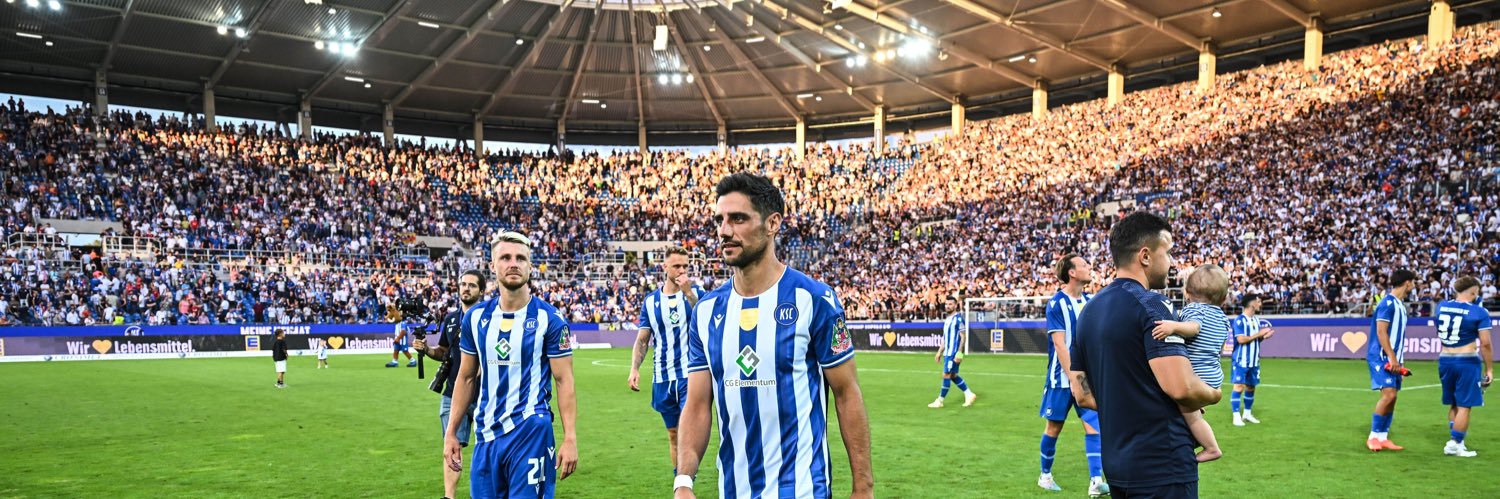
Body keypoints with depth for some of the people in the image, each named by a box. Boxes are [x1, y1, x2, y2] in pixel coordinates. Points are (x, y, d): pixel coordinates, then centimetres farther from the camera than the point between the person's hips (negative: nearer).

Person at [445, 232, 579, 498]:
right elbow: (466, 378, 13)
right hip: (485, 435, 4)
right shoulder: (475, 317, 6)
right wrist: (451, 433, 10)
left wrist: (570, 439, -12)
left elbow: (564, 382, -6)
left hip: (531, 432, -4)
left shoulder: (549, 319, -6)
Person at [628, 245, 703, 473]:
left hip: (690, 375, -3)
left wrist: (688, 293, -21)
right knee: (673, 433, 12)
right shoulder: (651, 300, 7)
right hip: (662, 377, 3)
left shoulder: (696, 293, 0)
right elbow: (642, 340, 9)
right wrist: (634, 369, -4)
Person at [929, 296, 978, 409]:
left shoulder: (958, 319, -11)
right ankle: (969, 395, 21)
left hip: (953, 353, -9)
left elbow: (963, 337, -15)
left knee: (946, 375, -6)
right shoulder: (948, 319, 16)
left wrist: (959, 353, -21)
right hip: (947, 352, 9)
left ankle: (939, 401, -1)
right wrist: (939, 352, 20)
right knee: (953, 376, 12)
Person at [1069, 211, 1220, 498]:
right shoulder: (1150, 305, -15)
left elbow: (1082, 394, 11)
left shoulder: (1088, 311, 9)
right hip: (1162, 466, -8)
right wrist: (1214, 395, -2)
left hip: (1115, 462, 8)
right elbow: (1182, 388, -22)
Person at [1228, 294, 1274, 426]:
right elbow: (1241, 339, -21)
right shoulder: (1239, 320, -13)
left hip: (1254, 360, 7)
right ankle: (1236, 416, -3)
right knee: (1239, 387, -8)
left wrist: (1264, 336, -1)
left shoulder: (1256, 320, 11)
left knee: (1251, 387, 13)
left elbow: (1255, 339, 18)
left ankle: (1247, 413, 25)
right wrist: (1259, 334, -16)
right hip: (1241, 361, -7)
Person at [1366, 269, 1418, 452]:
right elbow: (1381, 332, -18)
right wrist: (1392, 357, -21)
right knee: (1388, 394, -16)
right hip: (1382, 358, -9)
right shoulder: (1388, 303, -12)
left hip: (1393, 359, 9)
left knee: (1391, 397, 7)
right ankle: (1373, 437, -8)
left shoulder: (1399, 305, 16)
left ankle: (1383, 438, 12)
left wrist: (1399, 360, 18)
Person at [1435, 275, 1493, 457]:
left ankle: (1456, 442, 21)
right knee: (1465, 405, 3)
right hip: (1467, 361, -6)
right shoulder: (1479, 312, -10)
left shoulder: (1442, 306, 5)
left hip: (1445, 360, 6)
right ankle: (1455, 444, 5)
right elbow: (1485, 344, -12)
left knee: (1454, 404, 17)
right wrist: (1489, 369, -4)